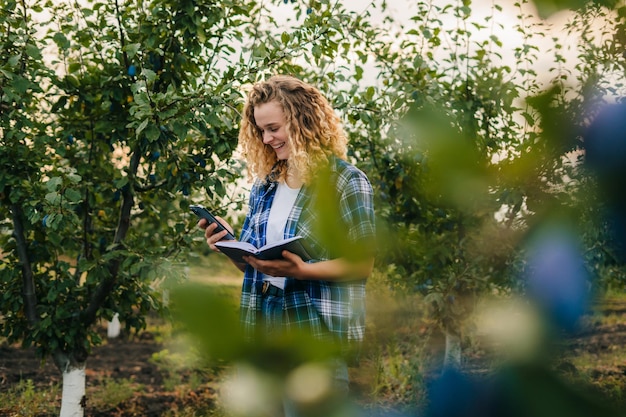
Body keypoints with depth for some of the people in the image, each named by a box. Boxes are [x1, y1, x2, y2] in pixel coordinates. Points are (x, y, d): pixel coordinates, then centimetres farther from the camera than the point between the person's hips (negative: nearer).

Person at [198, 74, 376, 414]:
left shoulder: (346, 181, -6)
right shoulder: (264, 185, 13)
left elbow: (362, 264, -10)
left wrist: (302, 270, -24)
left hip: (319, 335, -6)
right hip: (263, 330, 6)